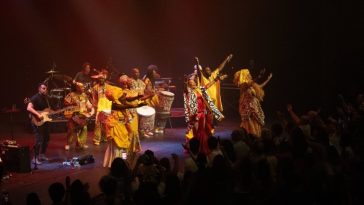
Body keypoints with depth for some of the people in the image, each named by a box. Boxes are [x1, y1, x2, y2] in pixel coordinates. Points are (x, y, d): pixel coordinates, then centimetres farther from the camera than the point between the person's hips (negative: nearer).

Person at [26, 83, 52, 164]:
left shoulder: (45, 97, 13)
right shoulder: (35, 98, -14)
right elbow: (29, 108, -25)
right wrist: (38, 114, -32)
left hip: (45, 121, 9)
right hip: (37, 122, -9)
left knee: (46, 139, 13)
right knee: (39, 140, -14)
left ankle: (42, 155, 27)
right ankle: (35, 158, -6)